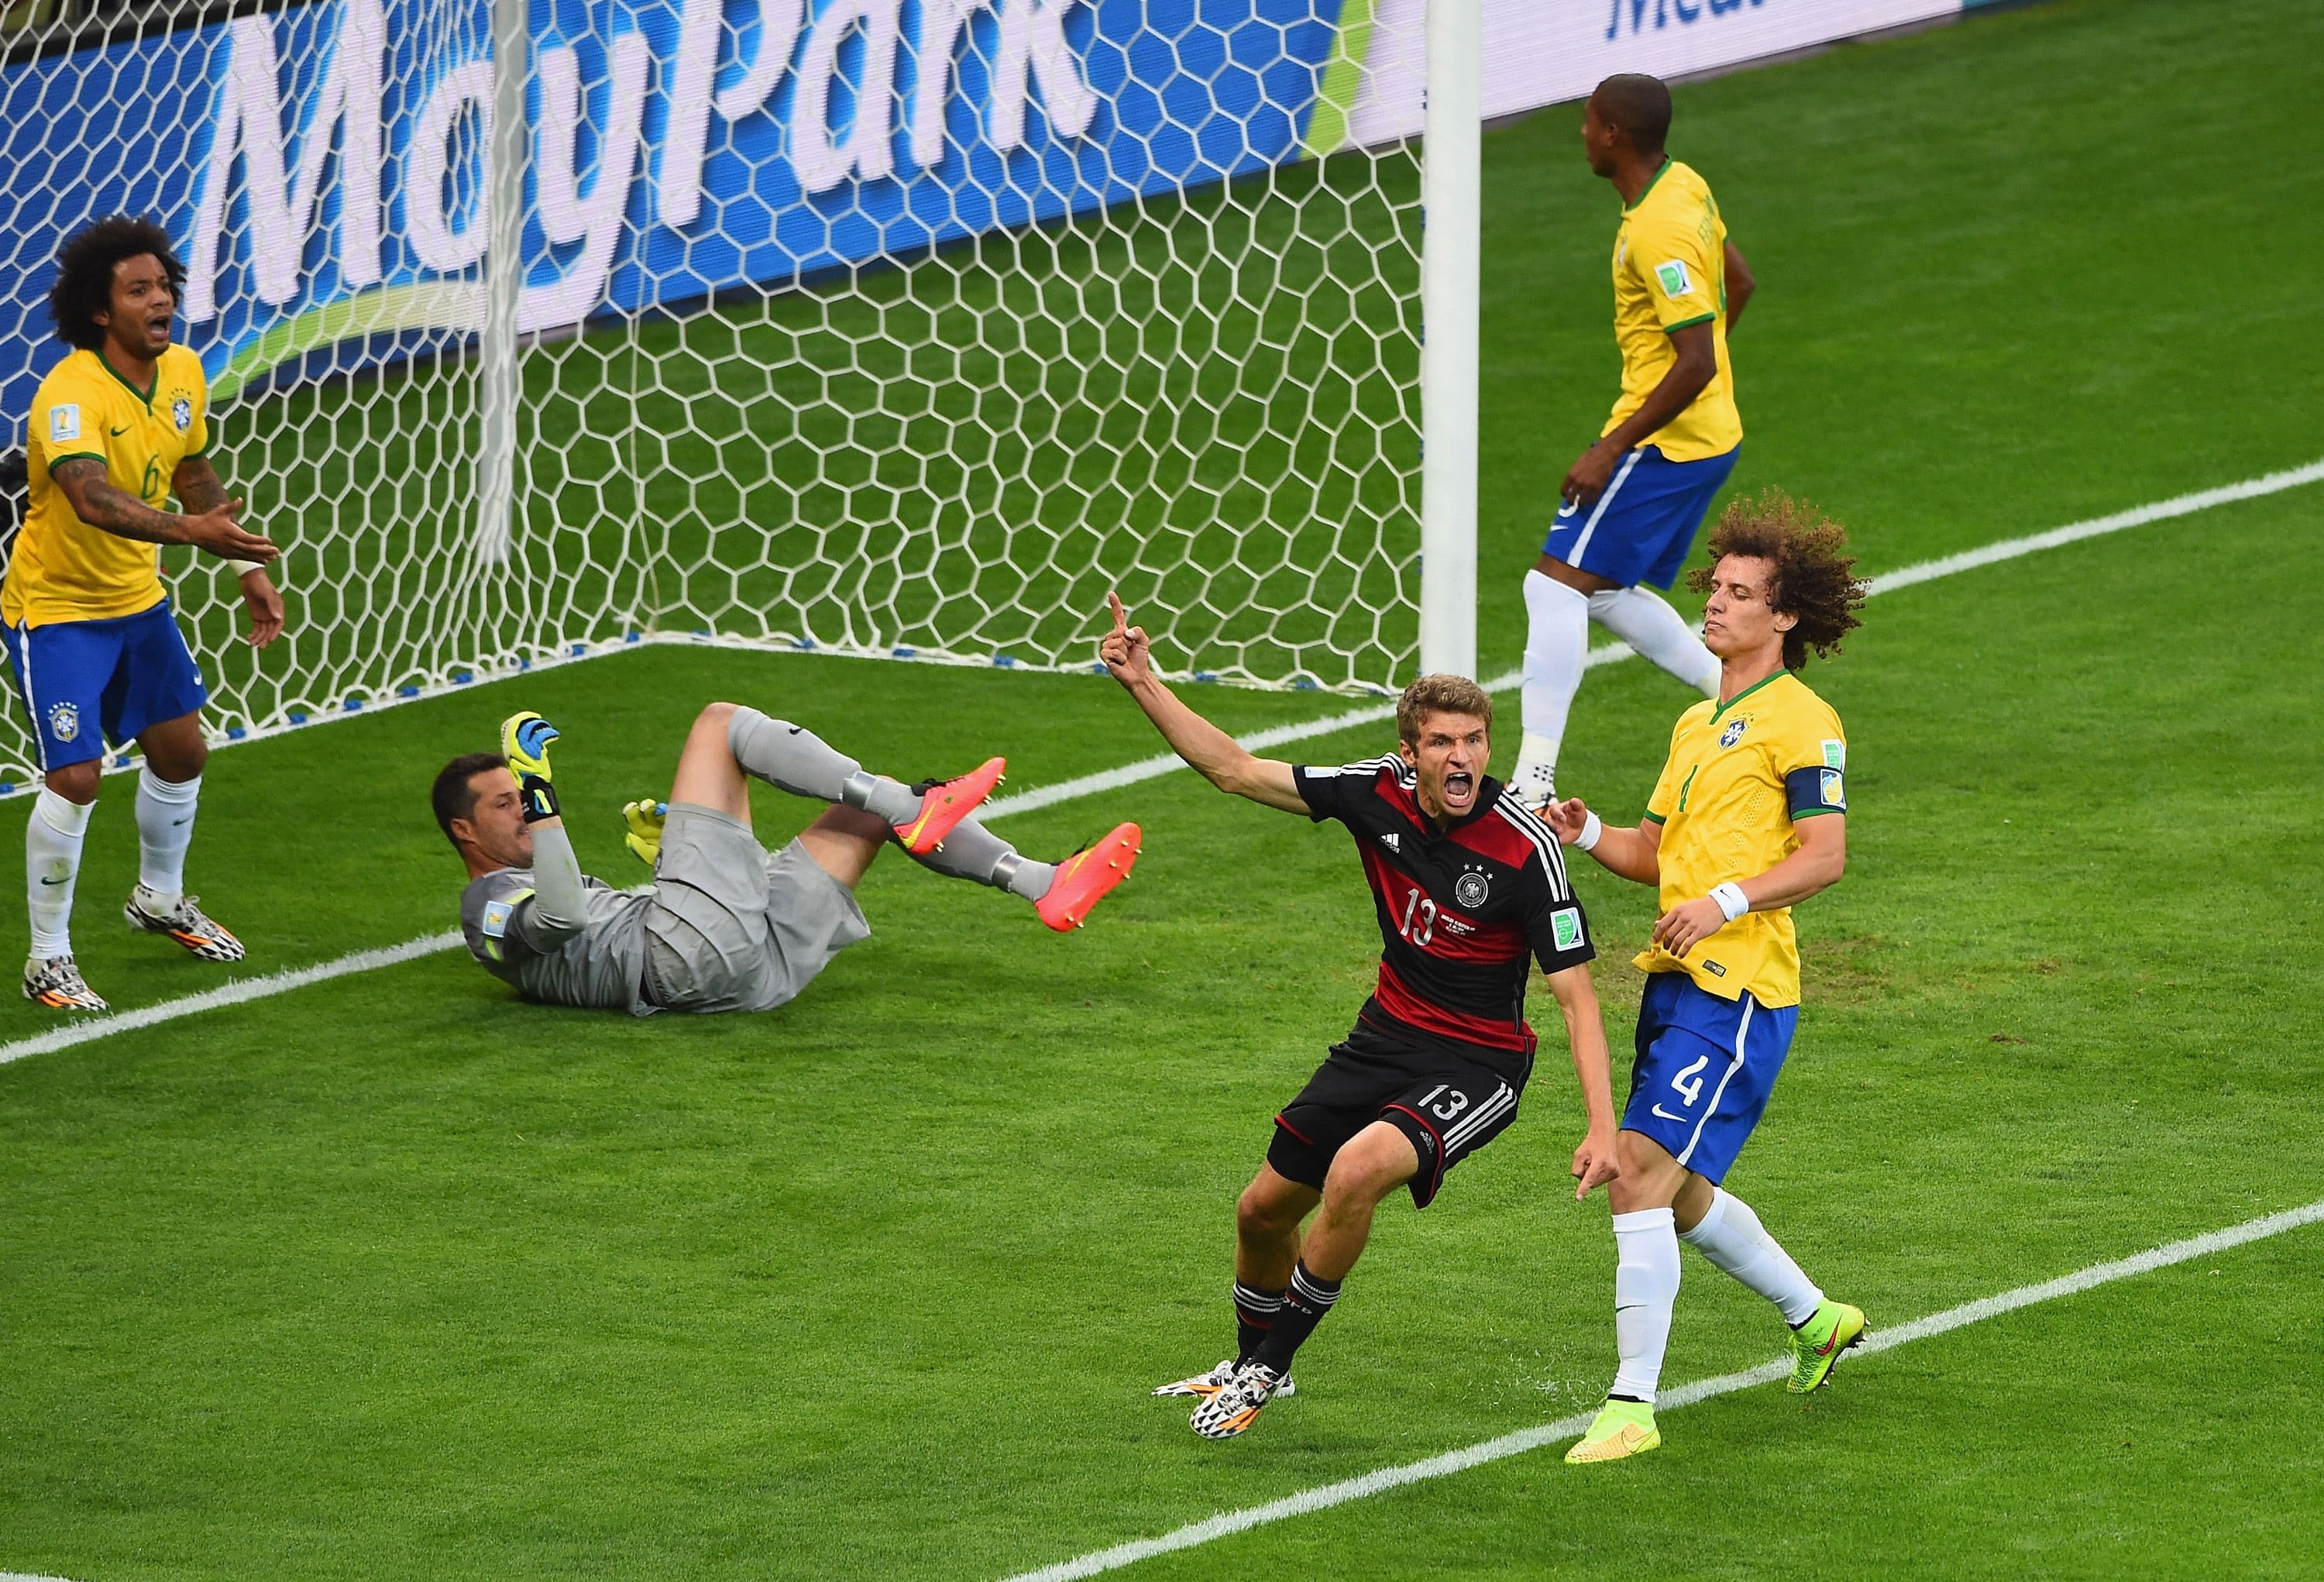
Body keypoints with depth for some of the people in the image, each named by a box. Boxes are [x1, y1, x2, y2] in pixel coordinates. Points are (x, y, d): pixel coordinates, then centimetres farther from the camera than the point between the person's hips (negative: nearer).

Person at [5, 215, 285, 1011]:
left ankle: (160, 897, 44)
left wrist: (248, 567, 8)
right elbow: (92, 499, -47)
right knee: (74, 779, -13)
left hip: (138, 599, 8)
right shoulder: (71, 394, -30)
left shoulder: (183, 373, -4)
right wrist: (190, 529, -61)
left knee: (180, 751, 17)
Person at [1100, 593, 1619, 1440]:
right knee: (1265, 1207, 14)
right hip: (1387, 1036, 6)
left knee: (1356, 1170, -32)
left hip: (1476, 1066, -6)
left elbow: (1576, 992, -20)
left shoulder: (1525, 848, -24)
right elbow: (1237, 770, -2)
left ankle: (1268, 1367, -12)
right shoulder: (1381, 792, -10)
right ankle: (1251, 1361, 44)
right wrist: (1143, 682, -10)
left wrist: (1602, 1125, -27)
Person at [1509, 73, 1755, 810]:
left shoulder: (1657, 235, -24)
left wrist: (1610, 451, -23)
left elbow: (1696, 364, -27)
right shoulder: (1685, 186, 6)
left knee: (1558, 582, -12)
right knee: (1607, 593, 17)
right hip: (1710, 435, 10)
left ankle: (1534, 777, -16)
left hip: (1664, 441, -10)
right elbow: (1738, 283, 20)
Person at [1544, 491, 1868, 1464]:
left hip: (1738, 990, -9)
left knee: (1641, 1172, -17)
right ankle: (1815, 1318, 38)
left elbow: (1825, 855, -13)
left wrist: (1728, 900, -24)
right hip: (1675, 981, 9)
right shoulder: (1699, 722, 22)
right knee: (1677, 1193, 16)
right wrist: (1588, 835, 5)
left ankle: (1633, 1405, -16)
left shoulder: (1800, 720, -6)